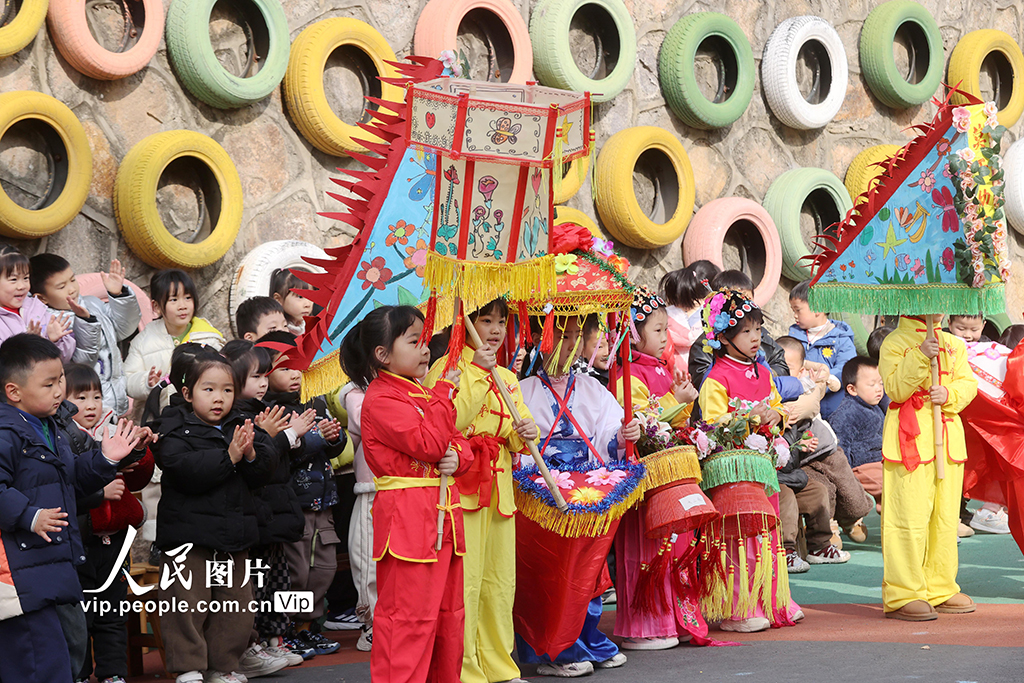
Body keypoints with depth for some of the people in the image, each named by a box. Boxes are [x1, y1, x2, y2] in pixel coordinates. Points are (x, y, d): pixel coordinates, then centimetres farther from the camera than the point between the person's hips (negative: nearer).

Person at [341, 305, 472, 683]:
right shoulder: (380, 398, -11)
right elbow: (429, 444, -20)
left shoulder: (423, 393, 18)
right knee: (409, 616, -9)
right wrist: (445, 393, -15)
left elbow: (457, 440, 21)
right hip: (407, 519, -9)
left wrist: (458, 457, -2)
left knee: (449, 613, 15)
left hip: (443, 515, 9)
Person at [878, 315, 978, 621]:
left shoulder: (954, 344, 16)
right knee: (910, 516, -10)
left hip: (949, 436, 7)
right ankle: (904, 595, -6)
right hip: (911, 435, -6)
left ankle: (940, 590, 18)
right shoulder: (894, 343, -3)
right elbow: (895, 389, -12)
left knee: (946, 516, 9)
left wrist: (949, 394, -9)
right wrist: (920, 357, -21)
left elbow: (969, 384, 11)